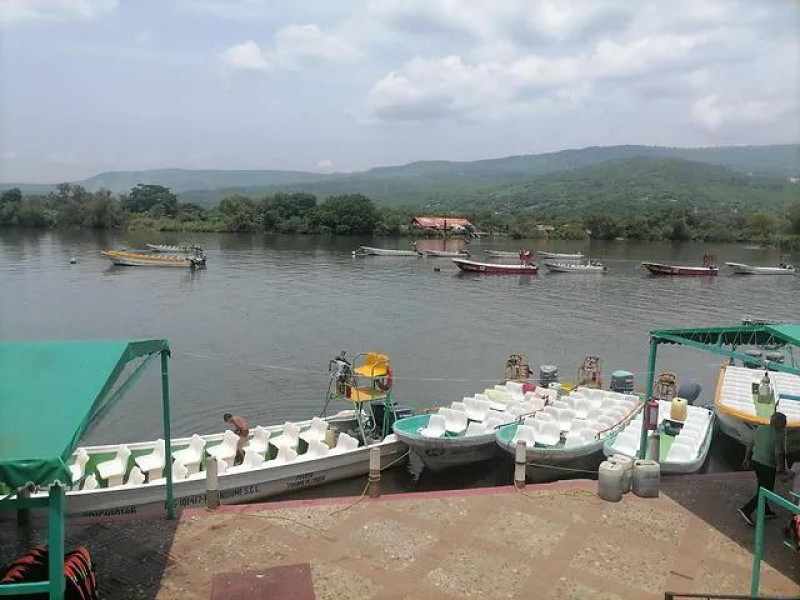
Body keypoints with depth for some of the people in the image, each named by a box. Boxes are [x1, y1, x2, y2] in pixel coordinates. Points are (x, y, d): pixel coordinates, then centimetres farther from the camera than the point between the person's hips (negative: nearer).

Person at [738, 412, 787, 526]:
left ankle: (765, 511, 35)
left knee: (762, 488, 22)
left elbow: (751, 445, 9)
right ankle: (746, 510, -5)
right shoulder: (779, 435, -18)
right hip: (768, 466, -8)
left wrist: (747, 459, 19)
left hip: (755, 461, 8)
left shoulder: (760, 428, 3)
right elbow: (778, 454, -19)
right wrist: (781, 468, -8)